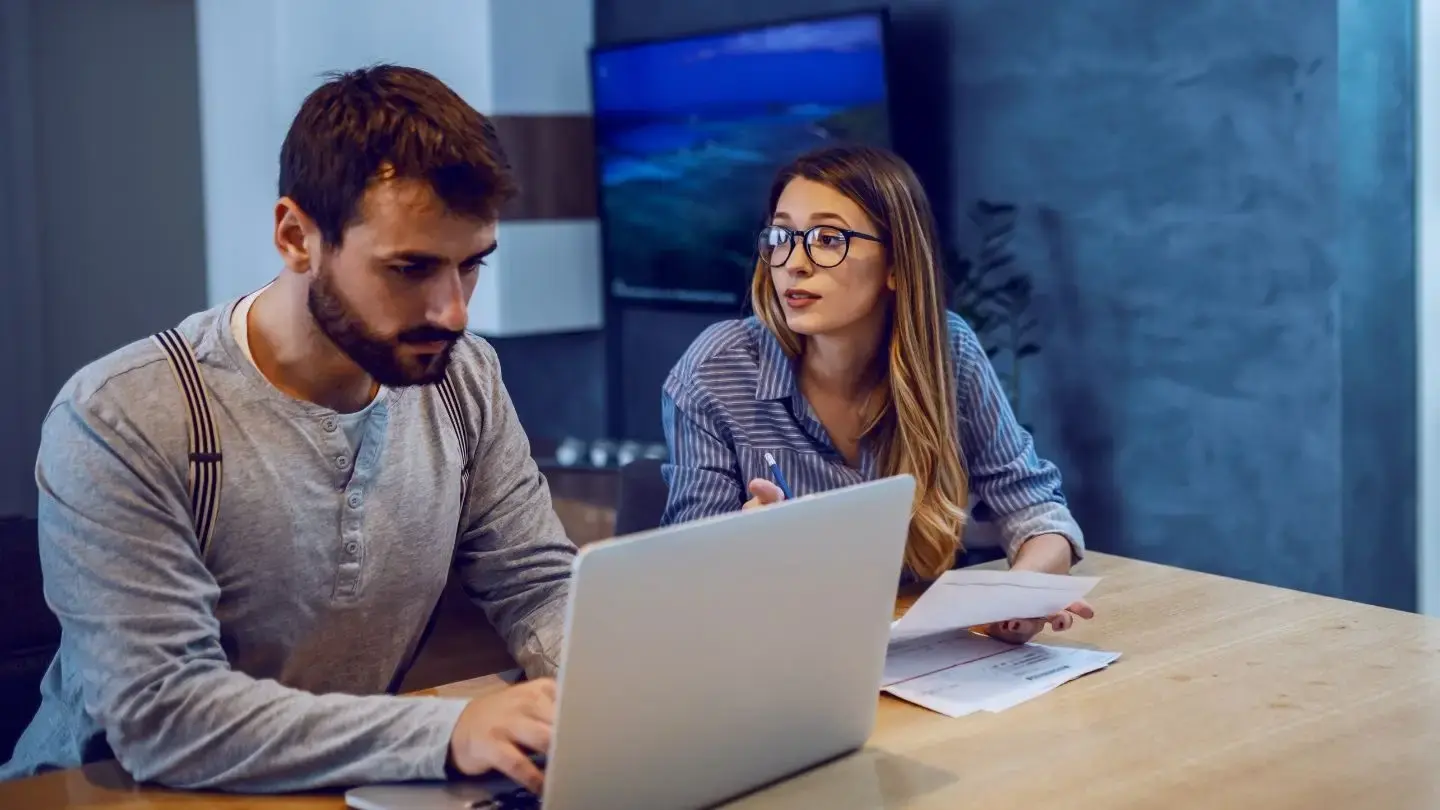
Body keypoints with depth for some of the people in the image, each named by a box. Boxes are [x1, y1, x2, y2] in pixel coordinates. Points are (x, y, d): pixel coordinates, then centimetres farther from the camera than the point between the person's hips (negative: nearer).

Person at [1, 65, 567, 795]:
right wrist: (448, 732, -35)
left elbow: (541, 586, 3)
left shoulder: (463, 379, -3)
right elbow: (159, 715, -26)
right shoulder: (118, 424, -19)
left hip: (359, 787, 4)